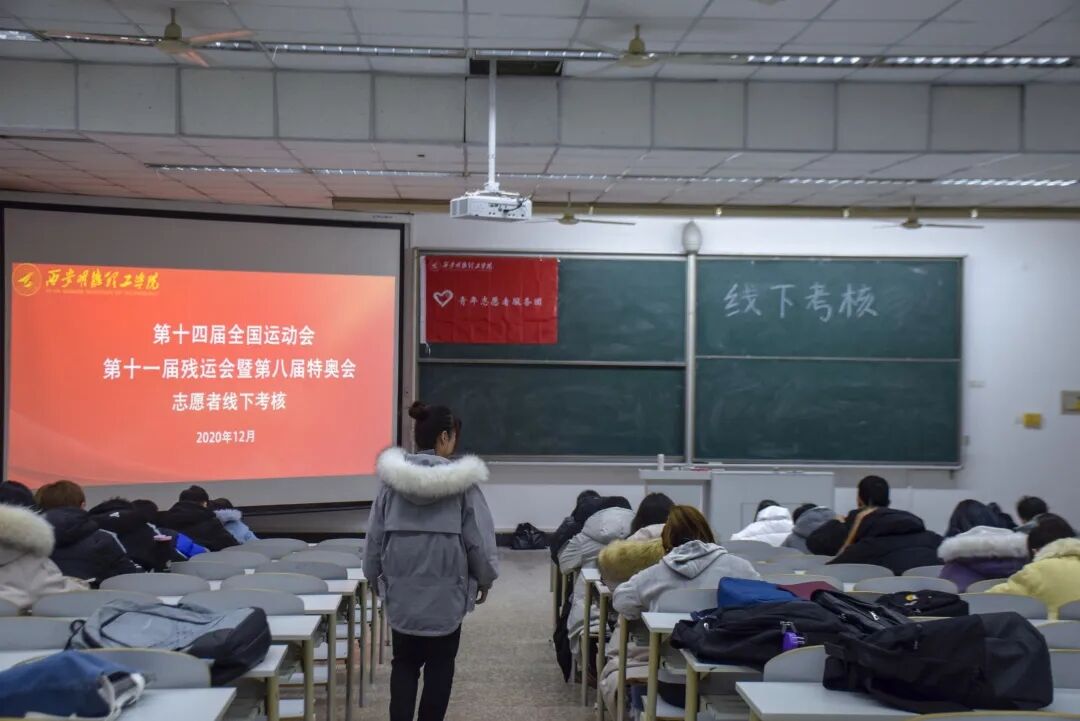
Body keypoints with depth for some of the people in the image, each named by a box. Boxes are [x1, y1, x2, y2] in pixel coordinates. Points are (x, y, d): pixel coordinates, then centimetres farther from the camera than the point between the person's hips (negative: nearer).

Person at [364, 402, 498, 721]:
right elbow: (478, 538, -7)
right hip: (446, 591, -3)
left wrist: (375, 575, 19)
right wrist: (485, 578, 9)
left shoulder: (392, 476, -3)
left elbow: (375, 534, 4)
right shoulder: (462, 481, -12)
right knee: (439, 664, 12)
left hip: (401, 588, 3)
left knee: (404, 662, 14)